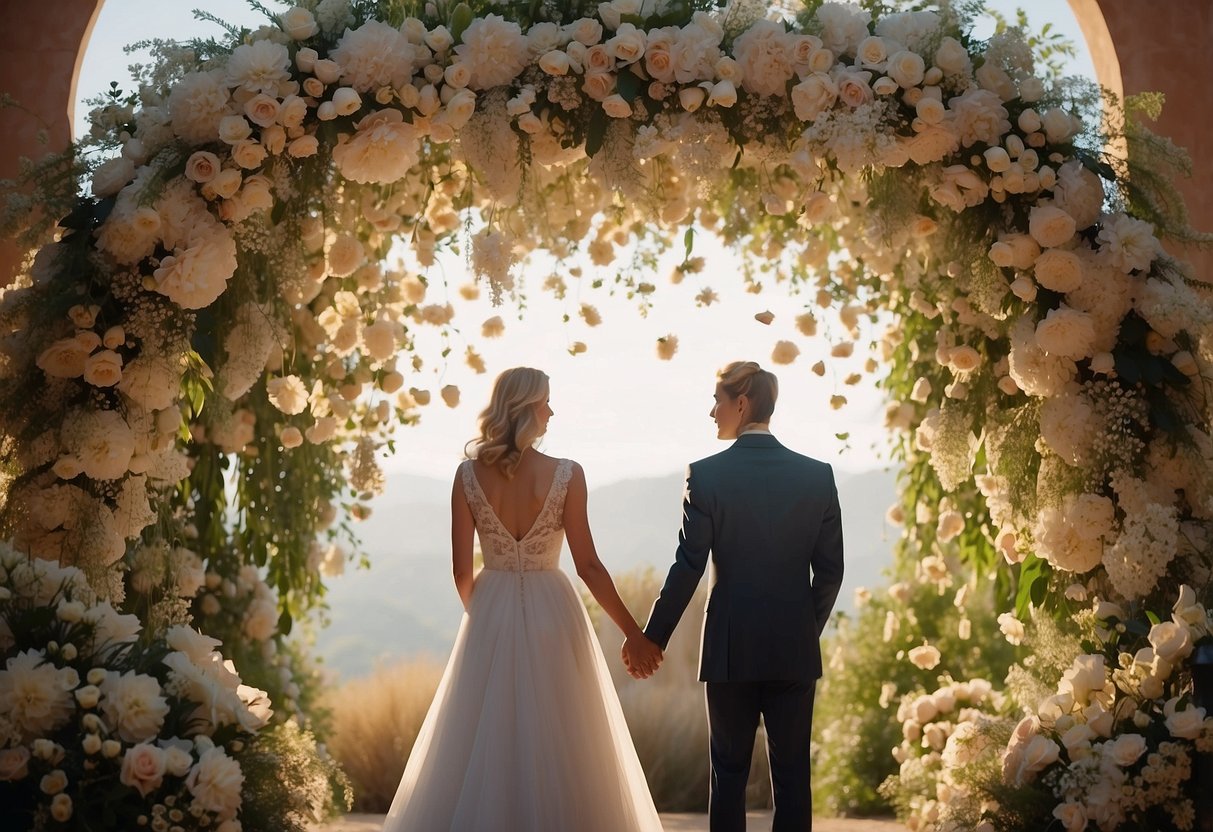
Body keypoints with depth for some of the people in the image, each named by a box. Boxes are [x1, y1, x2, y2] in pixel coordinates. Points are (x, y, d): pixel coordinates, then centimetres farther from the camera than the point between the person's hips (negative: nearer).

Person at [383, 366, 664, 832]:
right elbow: (588, 566, -9)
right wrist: (634, 633, 0)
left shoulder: (469, 474, -3)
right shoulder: (565, 475, -10)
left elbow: (462, 570, -1)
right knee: (558, 752, 7)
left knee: (482, 749, 11)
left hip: (490, 617, 3)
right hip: (552, 617, -2)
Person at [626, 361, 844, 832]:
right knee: (791, 775, 7)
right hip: (795, 651, 2)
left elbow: (687, 570, -9)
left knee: (729, 772, 9)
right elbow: (830, 571, 2)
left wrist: (653, 638, 1)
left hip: (730, 650, -2)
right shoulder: (817, 475, 0)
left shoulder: (706, 475, -8)